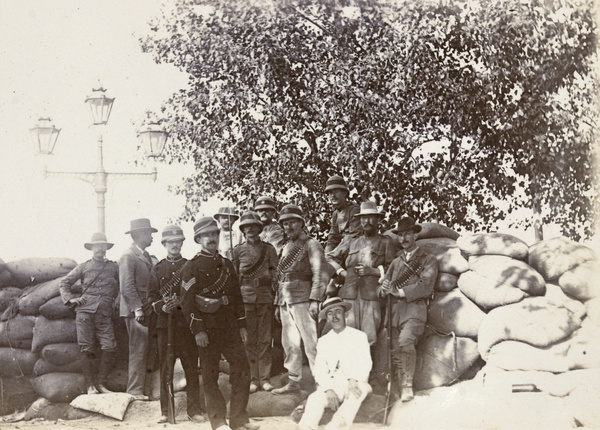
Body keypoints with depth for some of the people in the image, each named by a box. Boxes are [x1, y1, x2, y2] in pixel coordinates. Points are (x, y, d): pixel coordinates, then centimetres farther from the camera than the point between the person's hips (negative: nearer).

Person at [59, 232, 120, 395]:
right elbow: (64, 283, 16)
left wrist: (113, 301, 10)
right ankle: (90, 385, 0)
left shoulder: (114, 267, 12)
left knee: (109, 347, -12)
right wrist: (71, 299, 3)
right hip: (85, 311, -1)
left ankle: (101, 383, -2)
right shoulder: (83, 267, 11)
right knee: (86, 349, -4)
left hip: (105, 314, 1)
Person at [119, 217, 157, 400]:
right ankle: (135, 391, -3)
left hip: (147, 309, 9)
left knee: (146, 351, 10)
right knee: (138, 351, -7)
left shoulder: (146, 255, 17)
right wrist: (138, 308, -22)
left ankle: (145, 387, 15)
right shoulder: (128, 256, -11)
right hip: (135, 311, -9)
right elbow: (127, 286, -17)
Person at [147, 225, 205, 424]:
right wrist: (162, 308, -13)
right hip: (165, 323, 1)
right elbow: (151, 295, 6)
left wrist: (180, 303, -14)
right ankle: (166, 411, 7)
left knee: (191, 368, 0)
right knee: (165, 369, 1)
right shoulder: (157, 269, 11)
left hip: (187, 323, -1)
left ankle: (194, 409, 6)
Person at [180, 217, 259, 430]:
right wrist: (197, 330, -15)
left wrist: (242, 325, 11)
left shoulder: (227, 265, 14)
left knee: (242, 369, 0)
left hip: (230, 327, 5)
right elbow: (187, 301, -9)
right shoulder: (192, 267, -4)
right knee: (210, 376, 2)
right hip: (207, 330, -5)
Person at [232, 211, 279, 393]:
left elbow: (275, 272, 10)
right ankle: (252, 378, 5)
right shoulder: (238, 250, 7)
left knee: (265, 339, 2)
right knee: (249, 339, 0)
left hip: (265, 296, 0)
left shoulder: (268, 249, 8)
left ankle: (264, 378, 8)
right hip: (246, 297, 0)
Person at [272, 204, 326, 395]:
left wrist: (314, 300, -19)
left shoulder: (311, 245, -3)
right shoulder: (286, 248, 20)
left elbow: (318, 274, -11)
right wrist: (277, 303, 18)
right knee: (290, 344, 9)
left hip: (302, 299, -7)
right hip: (285, 301, 7)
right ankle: (293, 381, 16)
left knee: (310, 342, -7)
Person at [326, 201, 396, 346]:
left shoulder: (386, 243, 12)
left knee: (368, 339, -10)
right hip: (349, 296, 3)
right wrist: (341, 272, 13)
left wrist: (373, 271, -6)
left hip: (371, 297, -3)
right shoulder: (351, 242, 21)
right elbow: (329, 257, 28)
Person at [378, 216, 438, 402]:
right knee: (396, 353, -1)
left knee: (406, 341, -29)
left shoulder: (428, 260, 8)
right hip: (395, 311, 6)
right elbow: (384, 286, 18)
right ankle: (403, 389, 7)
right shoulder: (396, 262, 25)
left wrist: (400, 292, -12)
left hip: (414, 309, -5)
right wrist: (384, 288, -6)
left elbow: (425, 286, -6)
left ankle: (408, 386, -24)